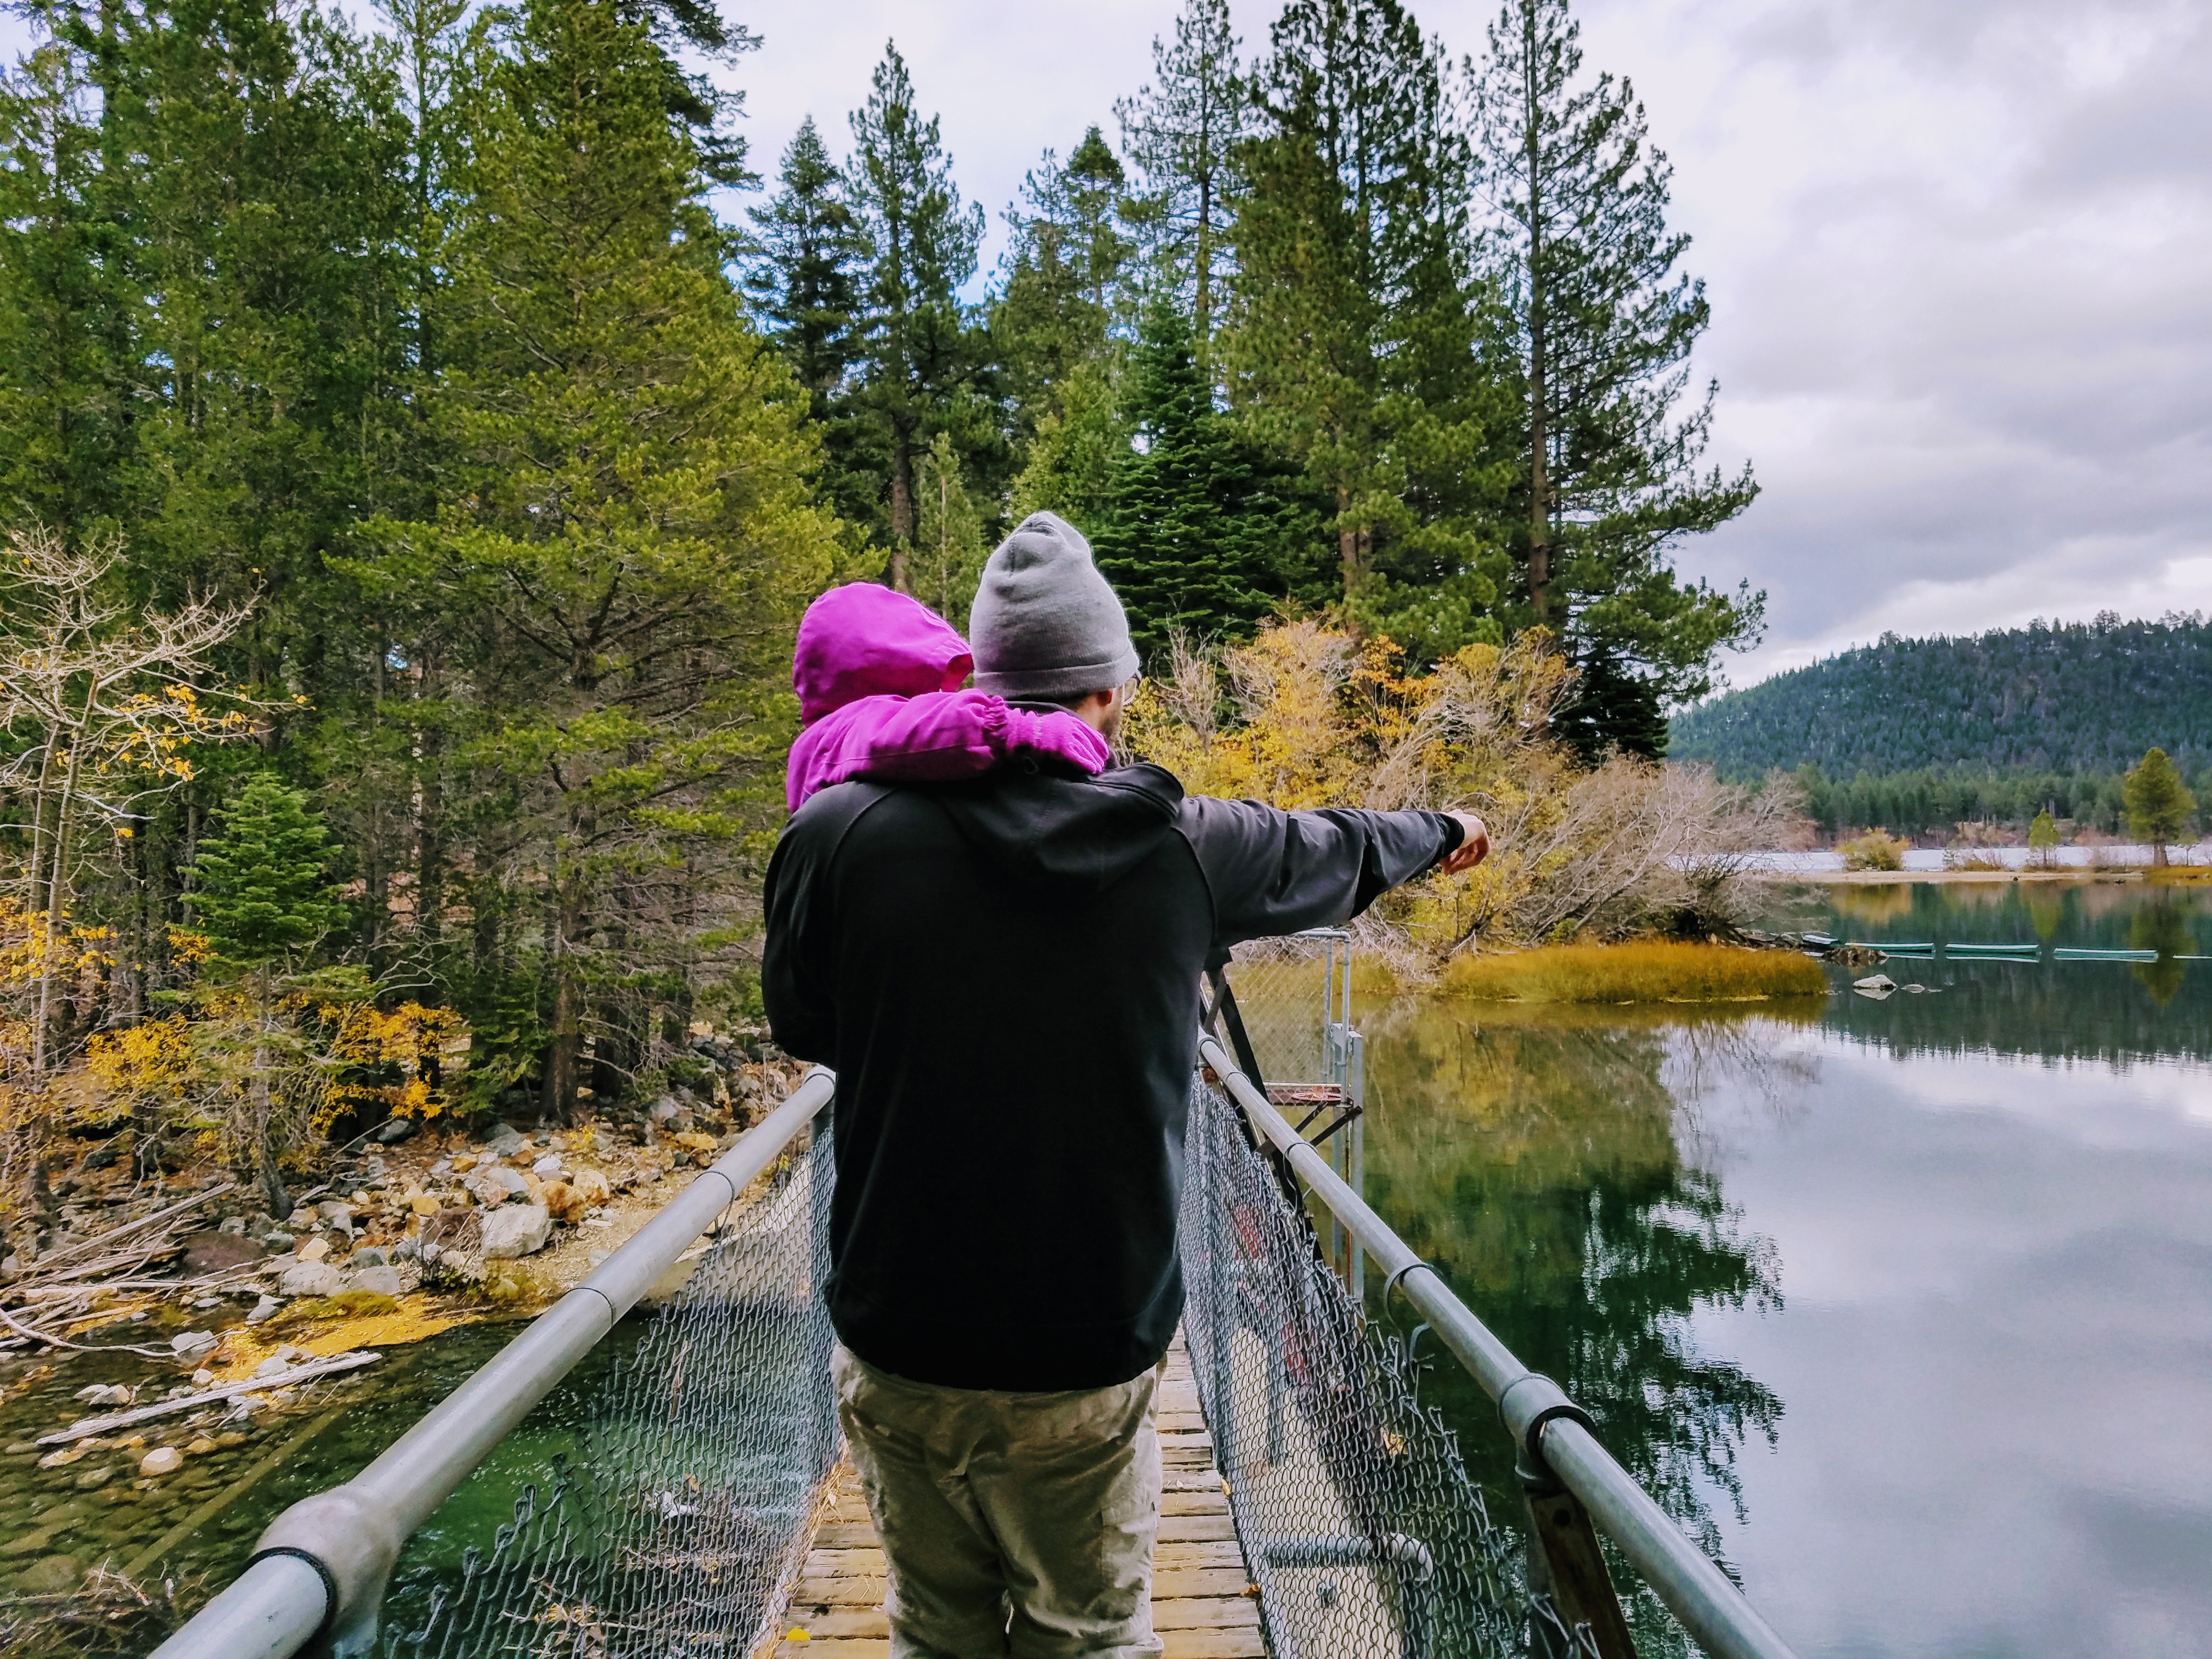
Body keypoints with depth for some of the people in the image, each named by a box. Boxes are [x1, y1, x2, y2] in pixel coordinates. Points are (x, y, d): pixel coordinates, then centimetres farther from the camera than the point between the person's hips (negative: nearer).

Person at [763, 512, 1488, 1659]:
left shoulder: (841, 834, -11)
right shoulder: (1185, 845, -8)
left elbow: (802, 1028, 6)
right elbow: (1339, 849, 14)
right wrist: (1441, 831, 34)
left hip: (898, 1352, 1)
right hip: (1087, 1360, 0)